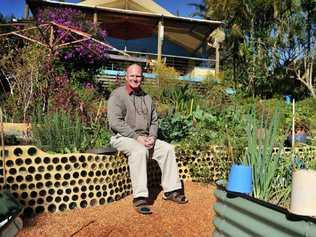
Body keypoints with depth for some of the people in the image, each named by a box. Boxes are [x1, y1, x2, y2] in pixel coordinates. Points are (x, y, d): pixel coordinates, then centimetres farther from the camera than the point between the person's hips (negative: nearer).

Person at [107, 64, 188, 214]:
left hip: (144, 138, 6)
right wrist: (136, 137, -20)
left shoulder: (147, 97, 15)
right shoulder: (117, 95, -4)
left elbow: (154, 120, 17)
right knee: (139, 151, -35)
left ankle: (171, 190, -3)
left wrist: (152, 137, -4)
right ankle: (140, 197, -32)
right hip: (122, 137, -6)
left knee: (167, 148, -10)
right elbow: (115, 122, -15)